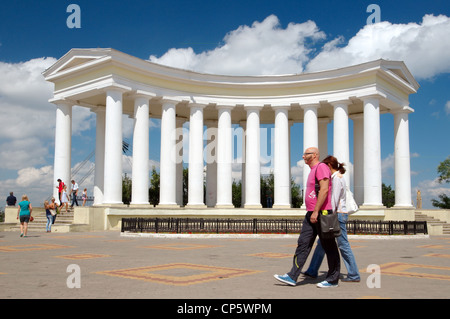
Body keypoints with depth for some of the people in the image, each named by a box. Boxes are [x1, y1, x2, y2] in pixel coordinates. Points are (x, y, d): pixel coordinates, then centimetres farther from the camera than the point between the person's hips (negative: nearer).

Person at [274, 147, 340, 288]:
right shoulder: (313, 171, 21)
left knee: (329, 247, 1)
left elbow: (324, 190, -20)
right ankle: (292, 277, 3)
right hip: (311, 214, 10)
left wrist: (316, 212, -23)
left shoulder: (321, 167, -10)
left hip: (322, 213, -10)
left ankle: (333, 279, 11)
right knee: (303, 244, 4)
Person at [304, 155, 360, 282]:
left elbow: (334, 200, -18)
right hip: (336, 214, 10)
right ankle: (312, 271, 16)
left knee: (343, 245, -3)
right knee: (322, 243, 11)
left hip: (338, 214, -10)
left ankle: (354, 275, 5)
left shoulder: (337, 178, -13)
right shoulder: (337, 177, 17)